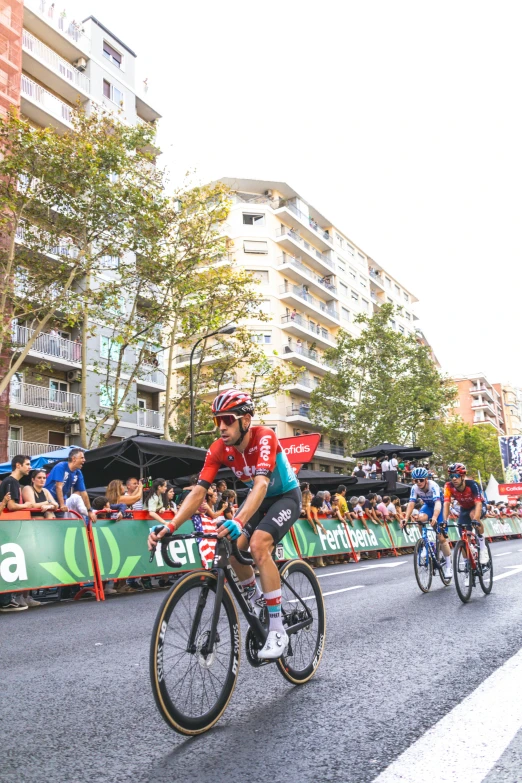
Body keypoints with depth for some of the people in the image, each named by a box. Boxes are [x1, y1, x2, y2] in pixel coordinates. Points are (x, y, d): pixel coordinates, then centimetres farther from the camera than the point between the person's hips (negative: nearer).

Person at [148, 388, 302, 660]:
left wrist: (238, 521, -62)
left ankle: (277, 630, -19)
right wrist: (169, 527, -36)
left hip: (286, 496, -6)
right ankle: (256, 597, 18)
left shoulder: (264, 437, -32)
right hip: (258, 499, 6)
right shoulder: (218, 449, -17)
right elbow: (198, 491, -23)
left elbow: (261, 484, -45)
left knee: (258, 544, -28)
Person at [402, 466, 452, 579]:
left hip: (440, 507, -4)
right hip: (428, 506, 4)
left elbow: (438, 503, -48)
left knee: (442, 537, -10)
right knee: (420, 517, -32)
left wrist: (434, 517, -65)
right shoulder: (415, 488, -22)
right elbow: (411, 503, -29)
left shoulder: (433, 486, -34)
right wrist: (406, 518, -44)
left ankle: (449, 565, 4)